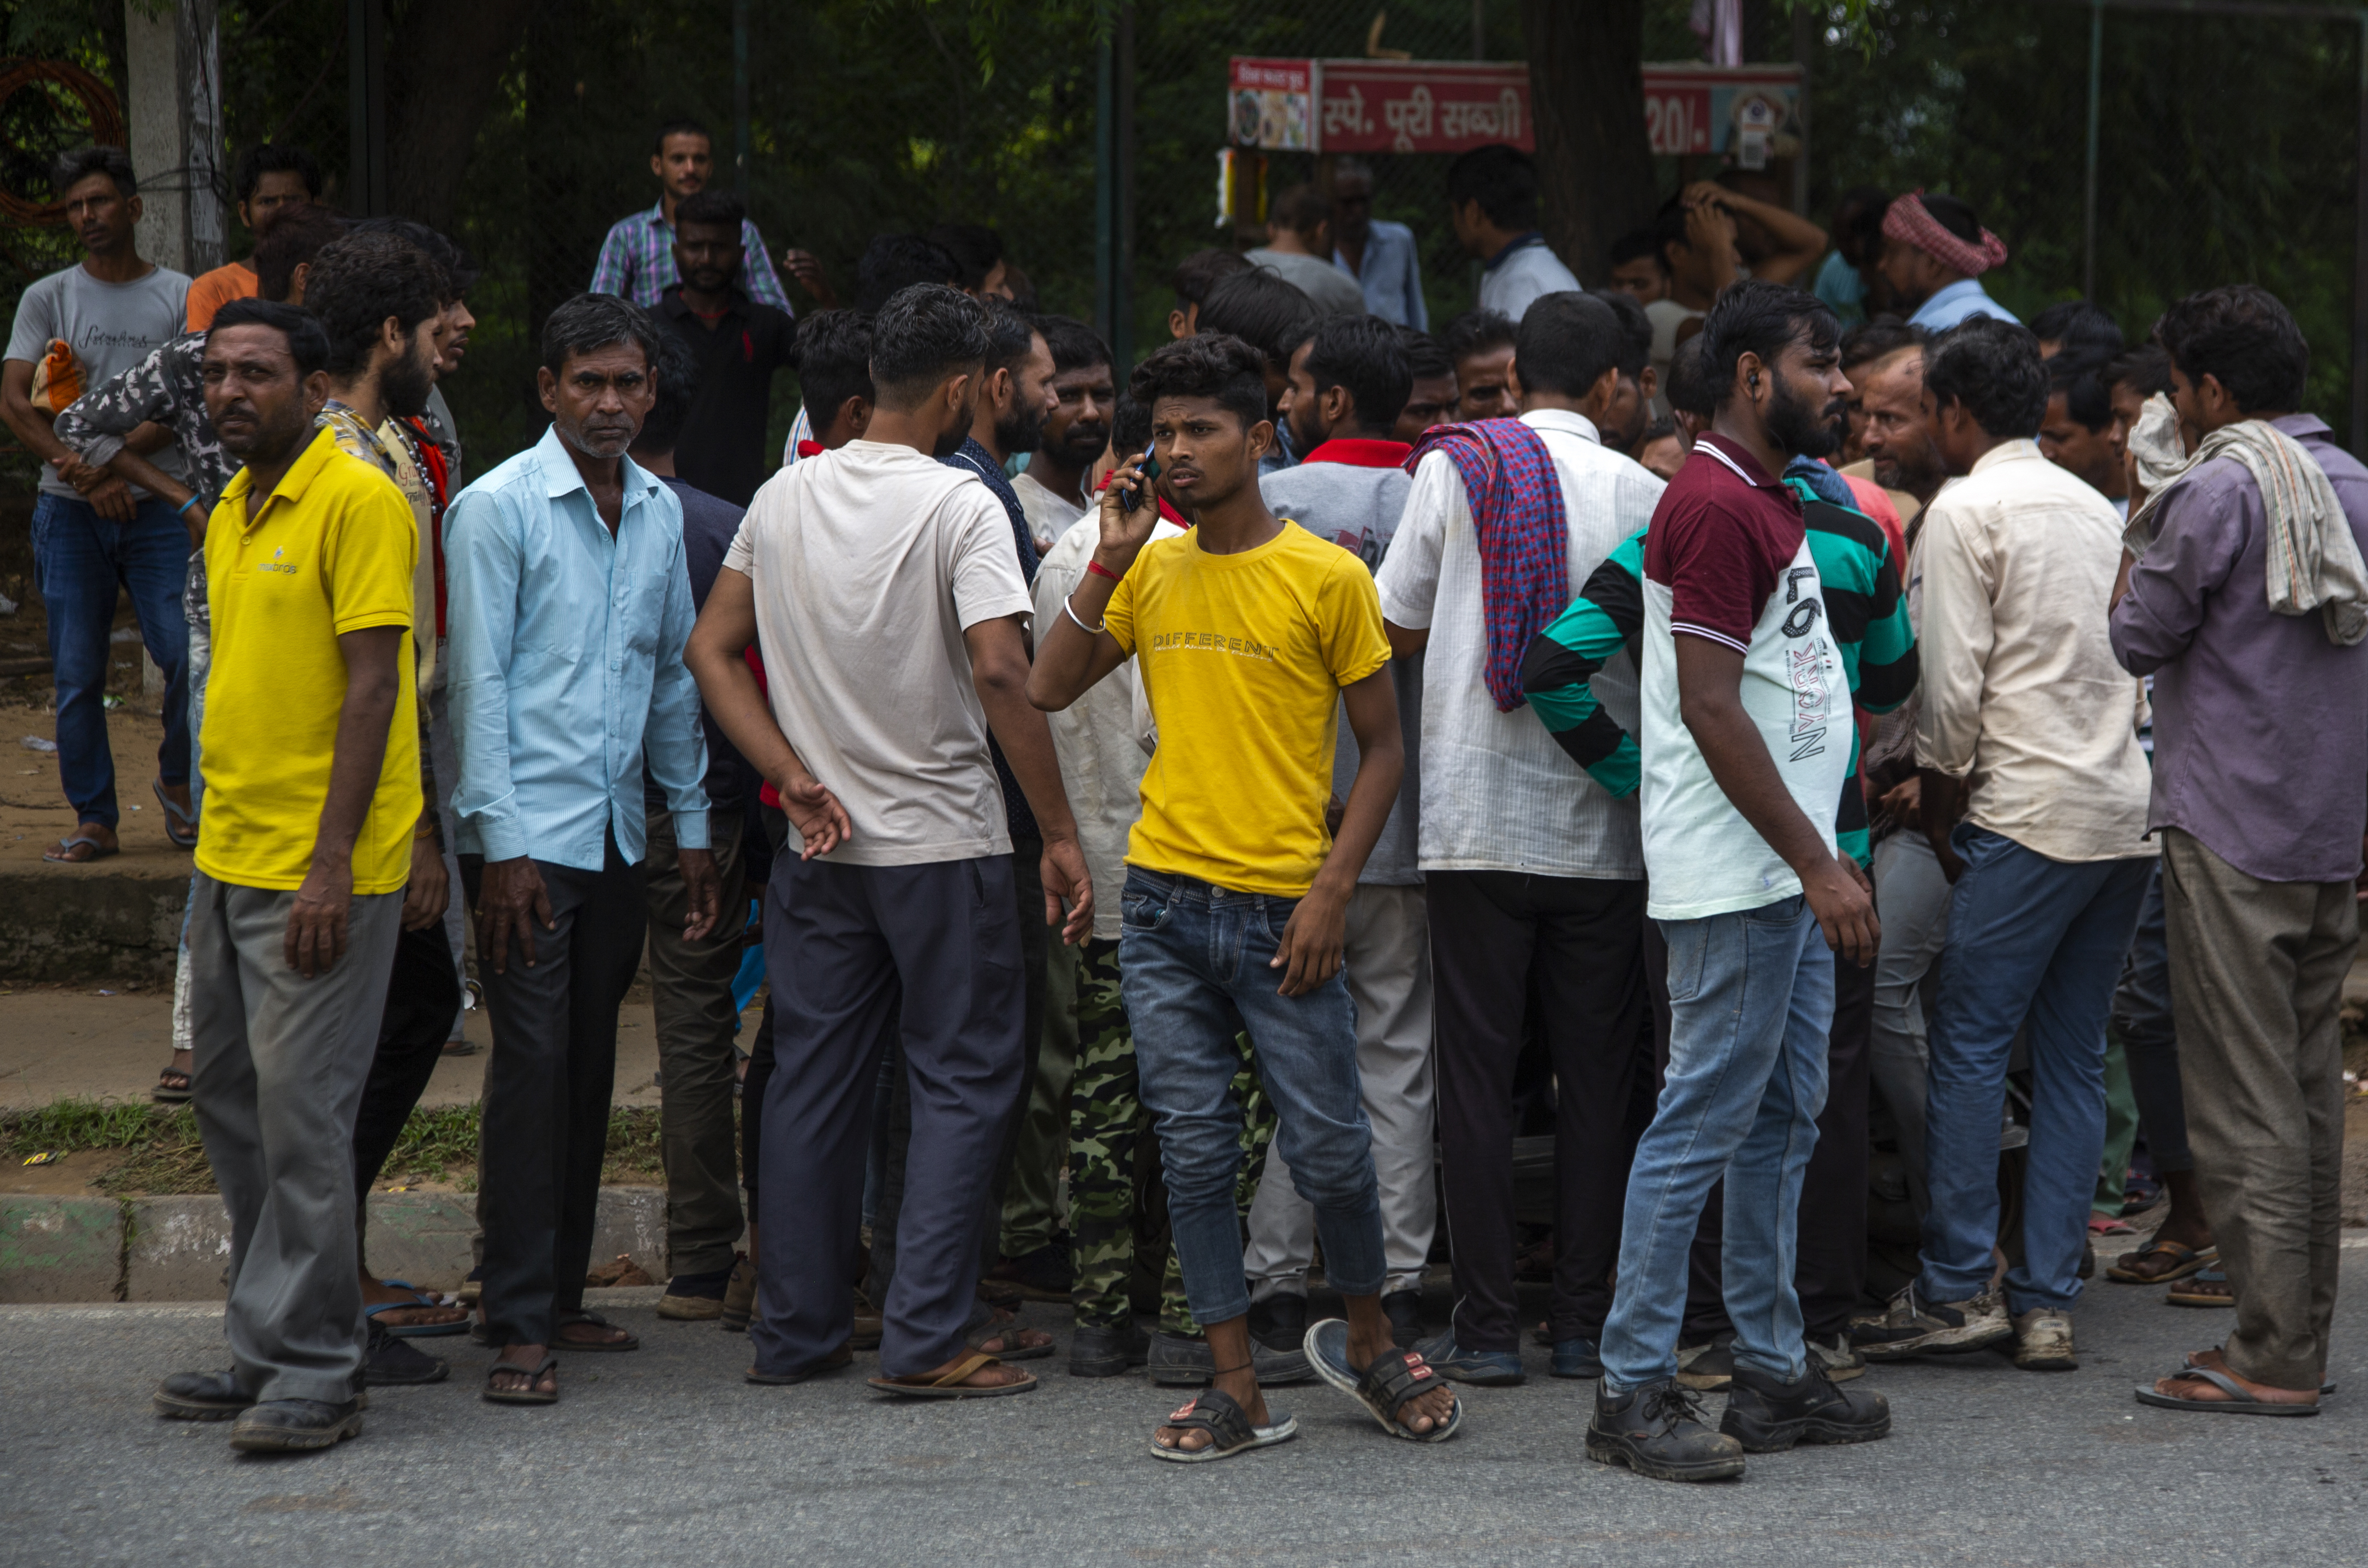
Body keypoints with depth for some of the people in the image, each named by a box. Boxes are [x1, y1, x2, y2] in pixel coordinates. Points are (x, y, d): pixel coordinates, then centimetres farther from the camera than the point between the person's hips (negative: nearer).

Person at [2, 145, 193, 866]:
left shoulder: (178, 297, 7)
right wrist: (83, 473, -13)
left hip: (156, 505, -1)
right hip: (69, 511, 1)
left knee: (188, 652, -9)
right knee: (77, 675, 0)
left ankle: (177, 779, 15)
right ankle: (93, 819, 7)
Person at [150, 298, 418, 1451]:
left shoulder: (357, 502, -12)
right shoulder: (234, 512, 15)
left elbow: (373, 685, -17)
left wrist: (330, 862, -21)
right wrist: (219, 848, 19)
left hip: (318, 870, -9)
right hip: (229, 860, 9)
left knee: (299, 1111, -7)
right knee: (231, 1102, 12)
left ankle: (311, 1373, -1)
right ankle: (262, 1353, 21)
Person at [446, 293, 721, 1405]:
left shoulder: (661, 513, 11)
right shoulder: (497, 510, -7)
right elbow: (477, 683, -10)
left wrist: (692, 824, 15)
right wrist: (503, 844, -14)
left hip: (619, 833, 6)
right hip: (531, 835, -6)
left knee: (590, 1065, 10)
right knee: (534, 1067, -9)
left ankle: (562, 1297, 18)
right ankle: (519, 1325, -6)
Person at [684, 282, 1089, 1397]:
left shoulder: (784, 498, 5)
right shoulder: (960, 505, -13)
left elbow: (712, 651, 5)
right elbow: (1000, 673, -23)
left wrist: (799, 783, 0)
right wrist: (1060, 832, -18)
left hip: (819, 848, 5)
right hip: (945, 844, -5)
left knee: (812, 1082, 12)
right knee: (964, 1084, 3)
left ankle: (795, 1332, 17)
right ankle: (924, 1339, -2)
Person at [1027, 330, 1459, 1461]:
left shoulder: (1326, 578, -3)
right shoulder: (1153, 570, 9)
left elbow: (1383, 747, 0)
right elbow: (1049, 689, 3)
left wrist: (1332, 891, -9)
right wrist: (1109, 562, -4)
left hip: (1283, 910, -3)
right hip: (1164, 903, 3)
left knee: (1331, 1152, 0)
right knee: (1194, 1153, 3)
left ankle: (1366, 1341, 24)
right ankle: (1237, 1389, 9)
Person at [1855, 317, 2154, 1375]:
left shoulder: (1965, 511, -5)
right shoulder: (2095, 508, 17)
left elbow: (1951, 688, -10)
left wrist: (1938, 815, 4)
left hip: (2032, 814, -7)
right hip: (2129, 811, 7)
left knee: (1969, 1047, -3)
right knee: (2073, 1057, 7)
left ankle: (1956, 1290, -4)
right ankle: (2048, 1305, 6)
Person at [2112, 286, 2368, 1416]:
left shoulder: (2221, 490, -13)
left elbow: (2139, 639, -6)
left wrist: (2141, 542, 11)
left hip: (2233, 835, -8)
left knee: (2245, 1099, -5)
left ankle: (2270, 1356, -5)